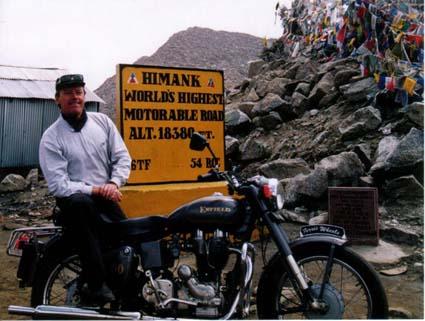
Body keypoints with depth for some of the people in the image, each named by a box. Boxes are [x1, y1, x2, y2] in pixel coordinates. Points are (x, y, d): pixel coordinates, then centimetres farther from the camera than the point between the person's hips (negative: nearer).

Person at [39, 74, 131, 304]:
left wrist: (114, 183, -13)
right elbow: (58, 185, -13)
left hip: (106, 198, 4)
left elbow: (122, 156, 5)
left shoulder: (102, 121, 7)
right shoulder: (51, 137, -5)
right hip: (74, 199, -4)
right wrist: (94, 190, -21)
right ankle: (96, 283, -31)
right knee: (81, 203, -40)